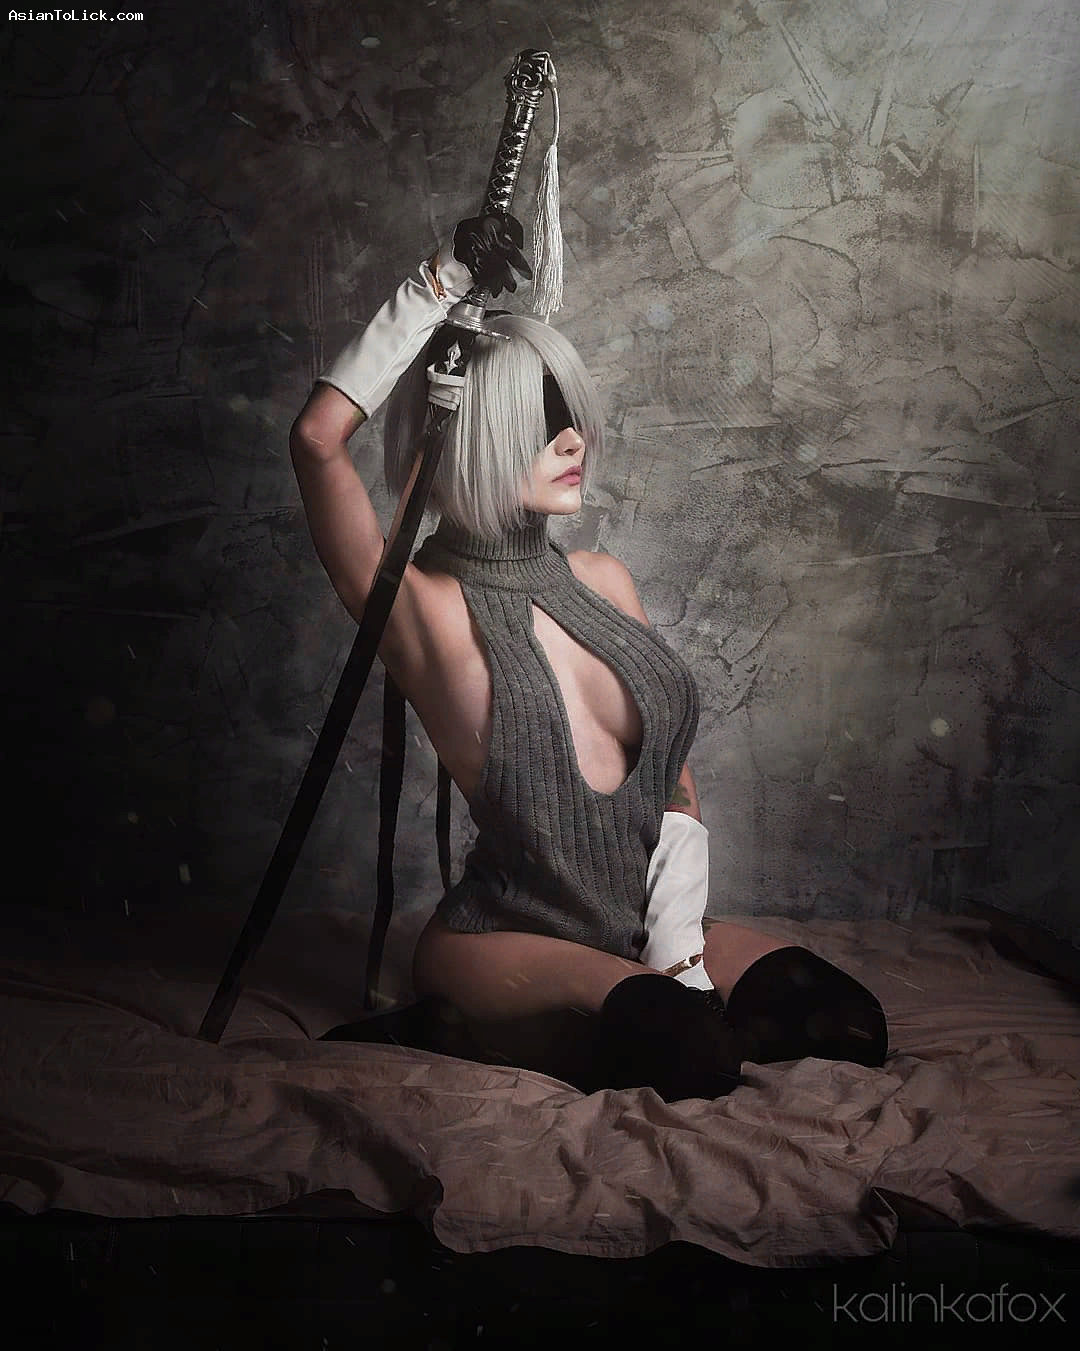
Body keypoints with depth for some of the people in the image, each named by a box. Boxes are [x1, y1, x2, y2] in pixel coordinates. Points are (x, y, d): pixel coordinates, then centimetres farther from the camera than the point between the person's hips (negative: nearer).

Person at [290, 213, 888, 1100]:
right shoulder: (428, 610, -12)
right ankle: (454, 1035, -3)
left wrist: (676, 945, -7)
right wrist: (434, 292, -18)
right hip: (504, 943, -7)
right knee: (679, 1041, -32)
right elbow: (319, 438, -28)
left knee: (841, 1024, -13)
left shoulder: (603, 581, 5)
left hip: (638, 934, 7)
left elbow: (677, 787, 7)